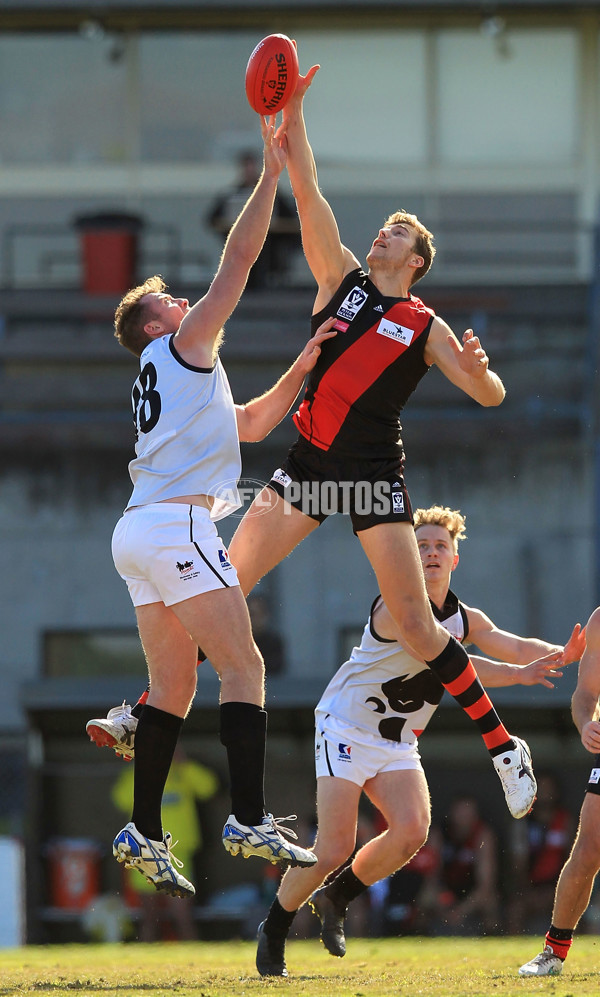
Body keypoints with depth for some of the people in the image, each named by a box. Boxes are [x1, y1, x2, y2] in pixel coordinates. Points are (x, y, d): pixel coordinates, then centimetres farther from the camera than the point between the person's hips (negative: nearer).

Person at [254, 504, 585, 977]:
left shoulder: (466, 619, 4)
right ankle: (274, 931, 7)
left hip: (399, 744, 6)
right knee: (335, 848, -15)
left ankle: (337, 899, 5)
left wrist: (560, 654, -34)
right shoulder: (395, 608, -20)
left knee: (412, 830, -19)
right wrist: (517, 674, -39)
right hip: (346, 729, -6)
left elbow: (514, 645, -12)